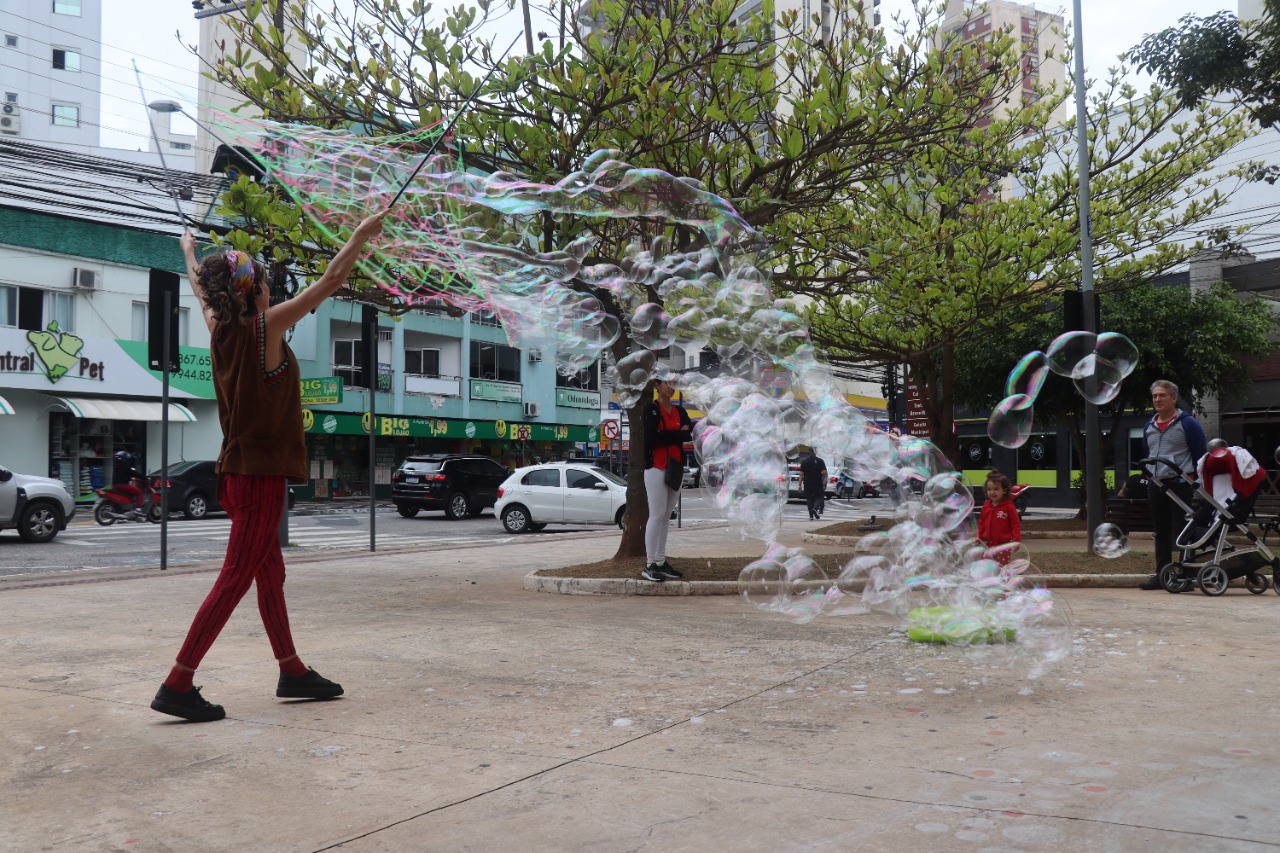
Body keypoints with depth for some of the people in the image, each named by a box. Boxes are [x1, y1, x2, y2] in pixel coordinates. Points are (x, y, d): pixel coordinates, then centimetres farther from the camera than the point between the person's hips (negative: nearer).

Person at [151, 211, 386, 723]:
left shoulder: (220, 328, 5)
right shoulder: (266, 326, -13)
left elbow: (200, 289, 27)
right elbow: (331, 280, -10)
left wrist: (189, 250, 45)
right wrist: (362, 235, -1)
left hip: (238, 469, 9)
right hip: (262, 472, -8)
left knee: (270, 573, 14)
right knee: (236, 579, -6)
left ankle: (292, 671, 23)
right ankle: (177, 686, -5)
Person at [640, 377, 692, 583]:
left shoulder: (679, 411, 15)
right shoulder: (650, 409, -3)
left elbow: (689, 433, 0)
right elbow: (653, 437, -16)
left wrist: (666, 435, -13)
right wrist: (678, 434, -6)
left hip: (675, 468, 6)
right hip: (656, 467, -6)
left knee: (666, 517, 6)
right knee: (657, 515, -10)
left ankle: (661, 562, 9)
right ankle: (649, 565, -8)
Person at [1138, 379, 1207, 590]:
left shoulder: (1188, 424, -4)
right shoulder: (1149, 427, 15)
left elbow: (1200, 456, -4)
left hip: (1180, 486, -6)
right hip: (1156, 486, 7)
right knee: (1161, 533, 10)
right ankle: (1162, 575, 16)